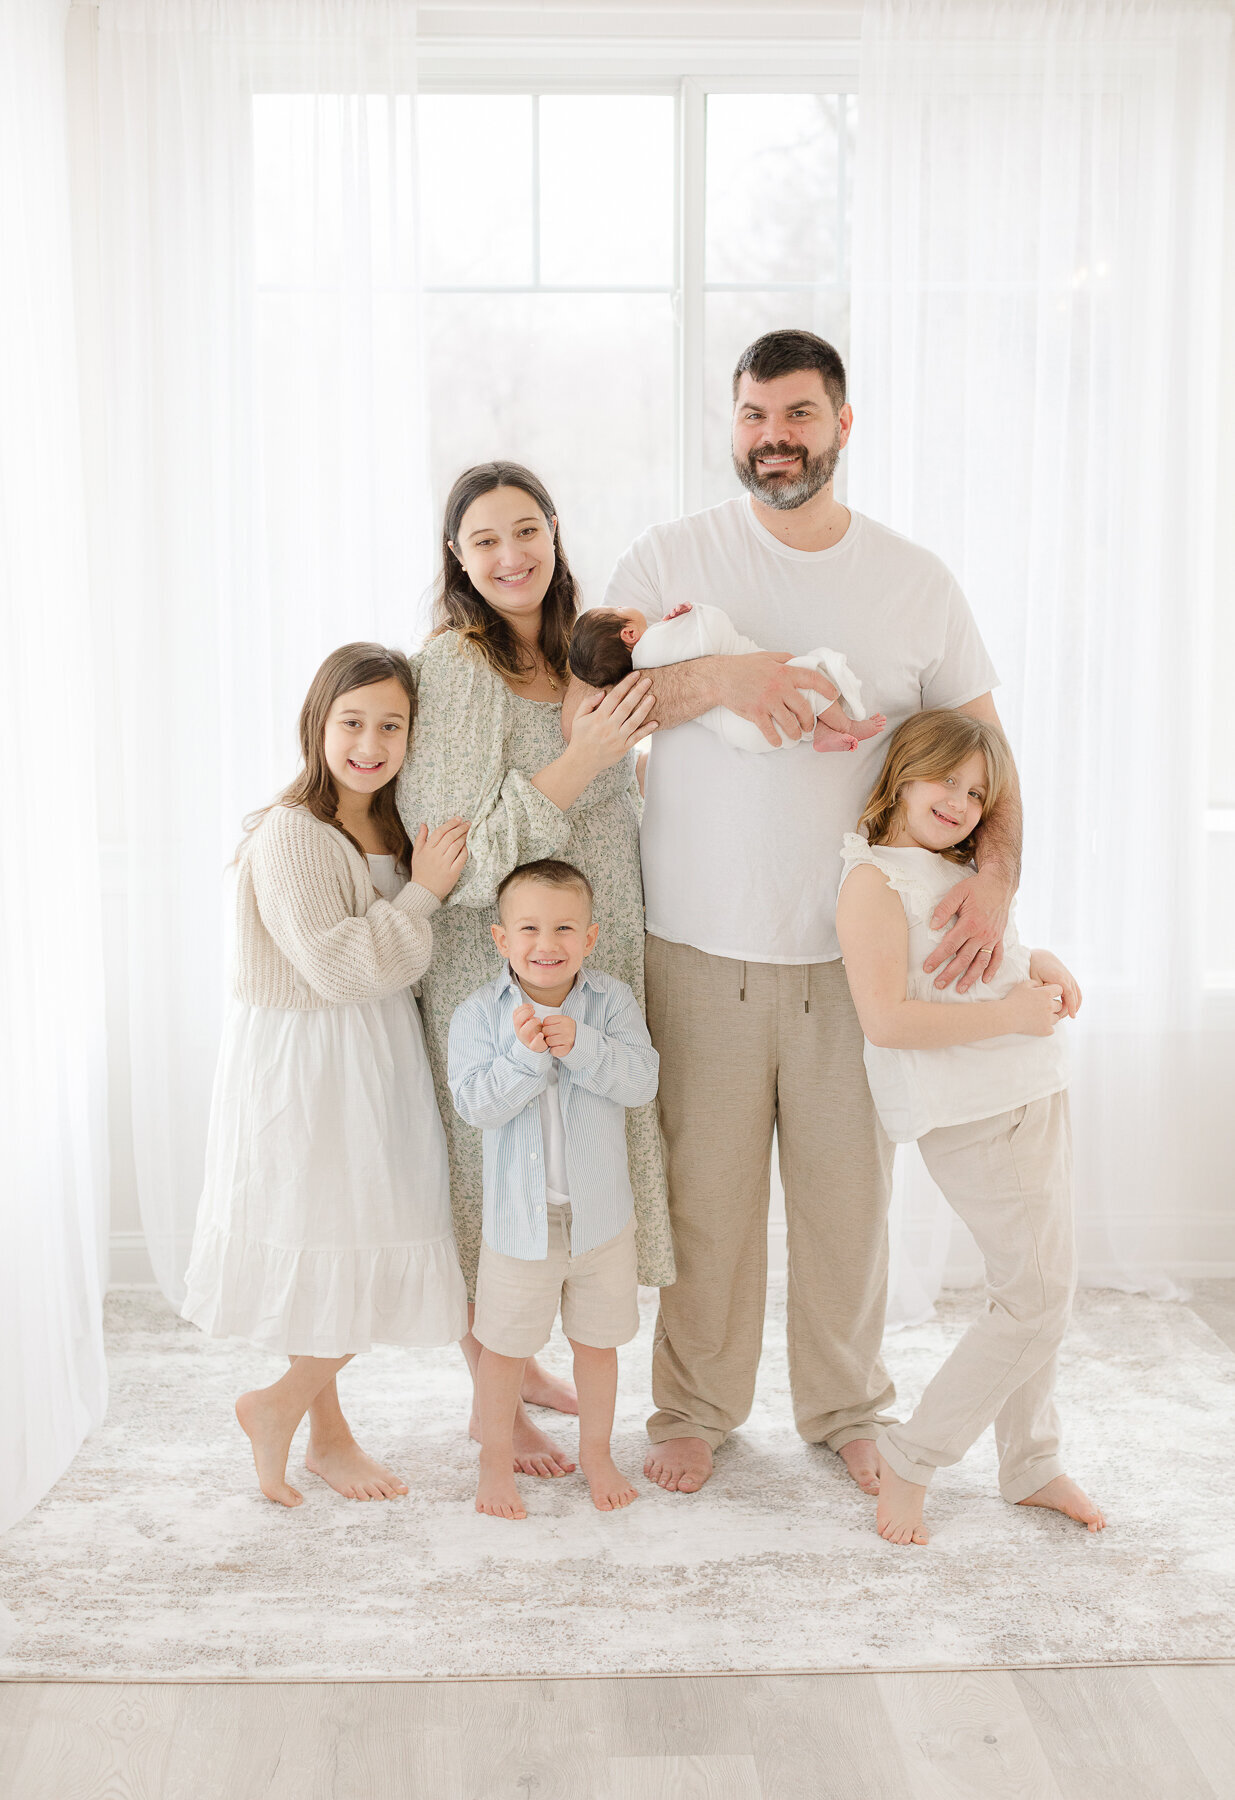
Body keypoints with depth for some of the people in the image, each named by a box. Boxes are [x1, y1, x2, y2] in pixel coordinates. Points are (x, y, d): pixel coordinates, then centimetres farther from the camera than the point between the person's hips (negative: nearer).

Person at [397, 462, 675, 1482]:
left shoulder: (580, 658, 7)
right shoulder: (452, 671, -16)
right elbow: (460, 859, -22)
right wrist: (580, 760, -25)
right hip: (493, 972, -7)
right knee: (495, 1178, 5)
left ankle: (523, 1361, 38)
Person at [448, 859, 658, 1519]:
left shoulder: (612, 1001, -7)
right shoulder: (478, 1015, -10)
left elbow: (641, 1080, -17)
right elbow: (476, 1105, -18)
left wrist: (578, 1045, -29)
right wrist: (524, 1054, -30)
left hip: (600, 1211, 2)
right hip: (519, 1213, -1)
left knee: (597, 1340, 17)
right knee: (504, 1345, 12)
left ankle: (596, 1451, 38)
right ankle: (496, 1459, 33)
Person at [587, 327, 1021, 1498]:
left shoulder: (916, 582, 4)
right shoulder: (670, 560, 1)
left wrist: (995, 871, -12)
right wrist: (716, 676, -24)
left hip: (856, 950, 1)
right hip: (701, 947, -1)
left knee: (848, 1187, 10)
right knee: (706, 1190, 7)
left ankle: (846, 1409, 31)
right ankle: (695, 1407, 27)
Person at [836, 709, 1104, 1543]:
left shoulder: (965, 874, 15)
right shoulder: (875, 879, -12)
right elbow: (886, 1020, -21)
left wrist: (1038, 963, 9)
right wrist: (1007, 1014, -19)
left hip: (1036, 1090, 9)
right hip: (970, 1112, -9)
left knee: (1043, 1290, 14)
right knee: (1037, 1296, -7)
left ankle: (1033, 1465, 28)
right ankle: (910, 1460, 5)